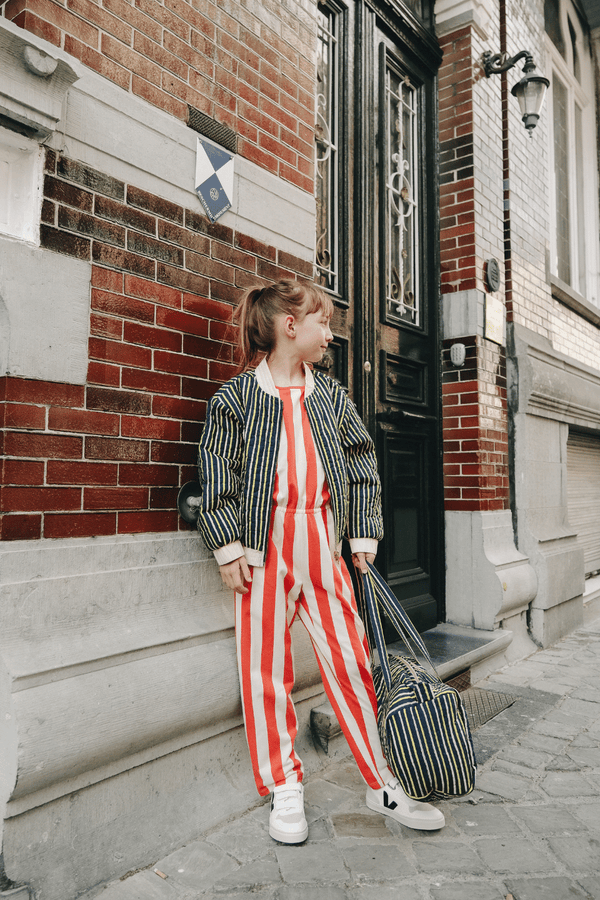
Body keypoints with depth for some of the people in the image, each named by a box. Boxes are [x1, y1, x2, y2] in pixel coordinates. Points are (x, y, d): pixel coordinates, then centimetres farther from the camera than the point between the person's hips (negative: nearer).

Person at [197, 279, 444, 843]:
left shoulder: (332, 396, 11)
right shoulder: (237, 395, 0)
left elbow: (360, 465, 14)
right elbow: (216, 473, -2)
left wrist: (363, 533, 9)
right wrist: (228, 545, -6)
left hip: (322, 544, 3)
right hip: (264, 547, -3)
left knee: (350, 661, 6)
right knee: (266, 668, 6)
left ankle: (382, 783, 23)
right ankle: (284, 789, 25)